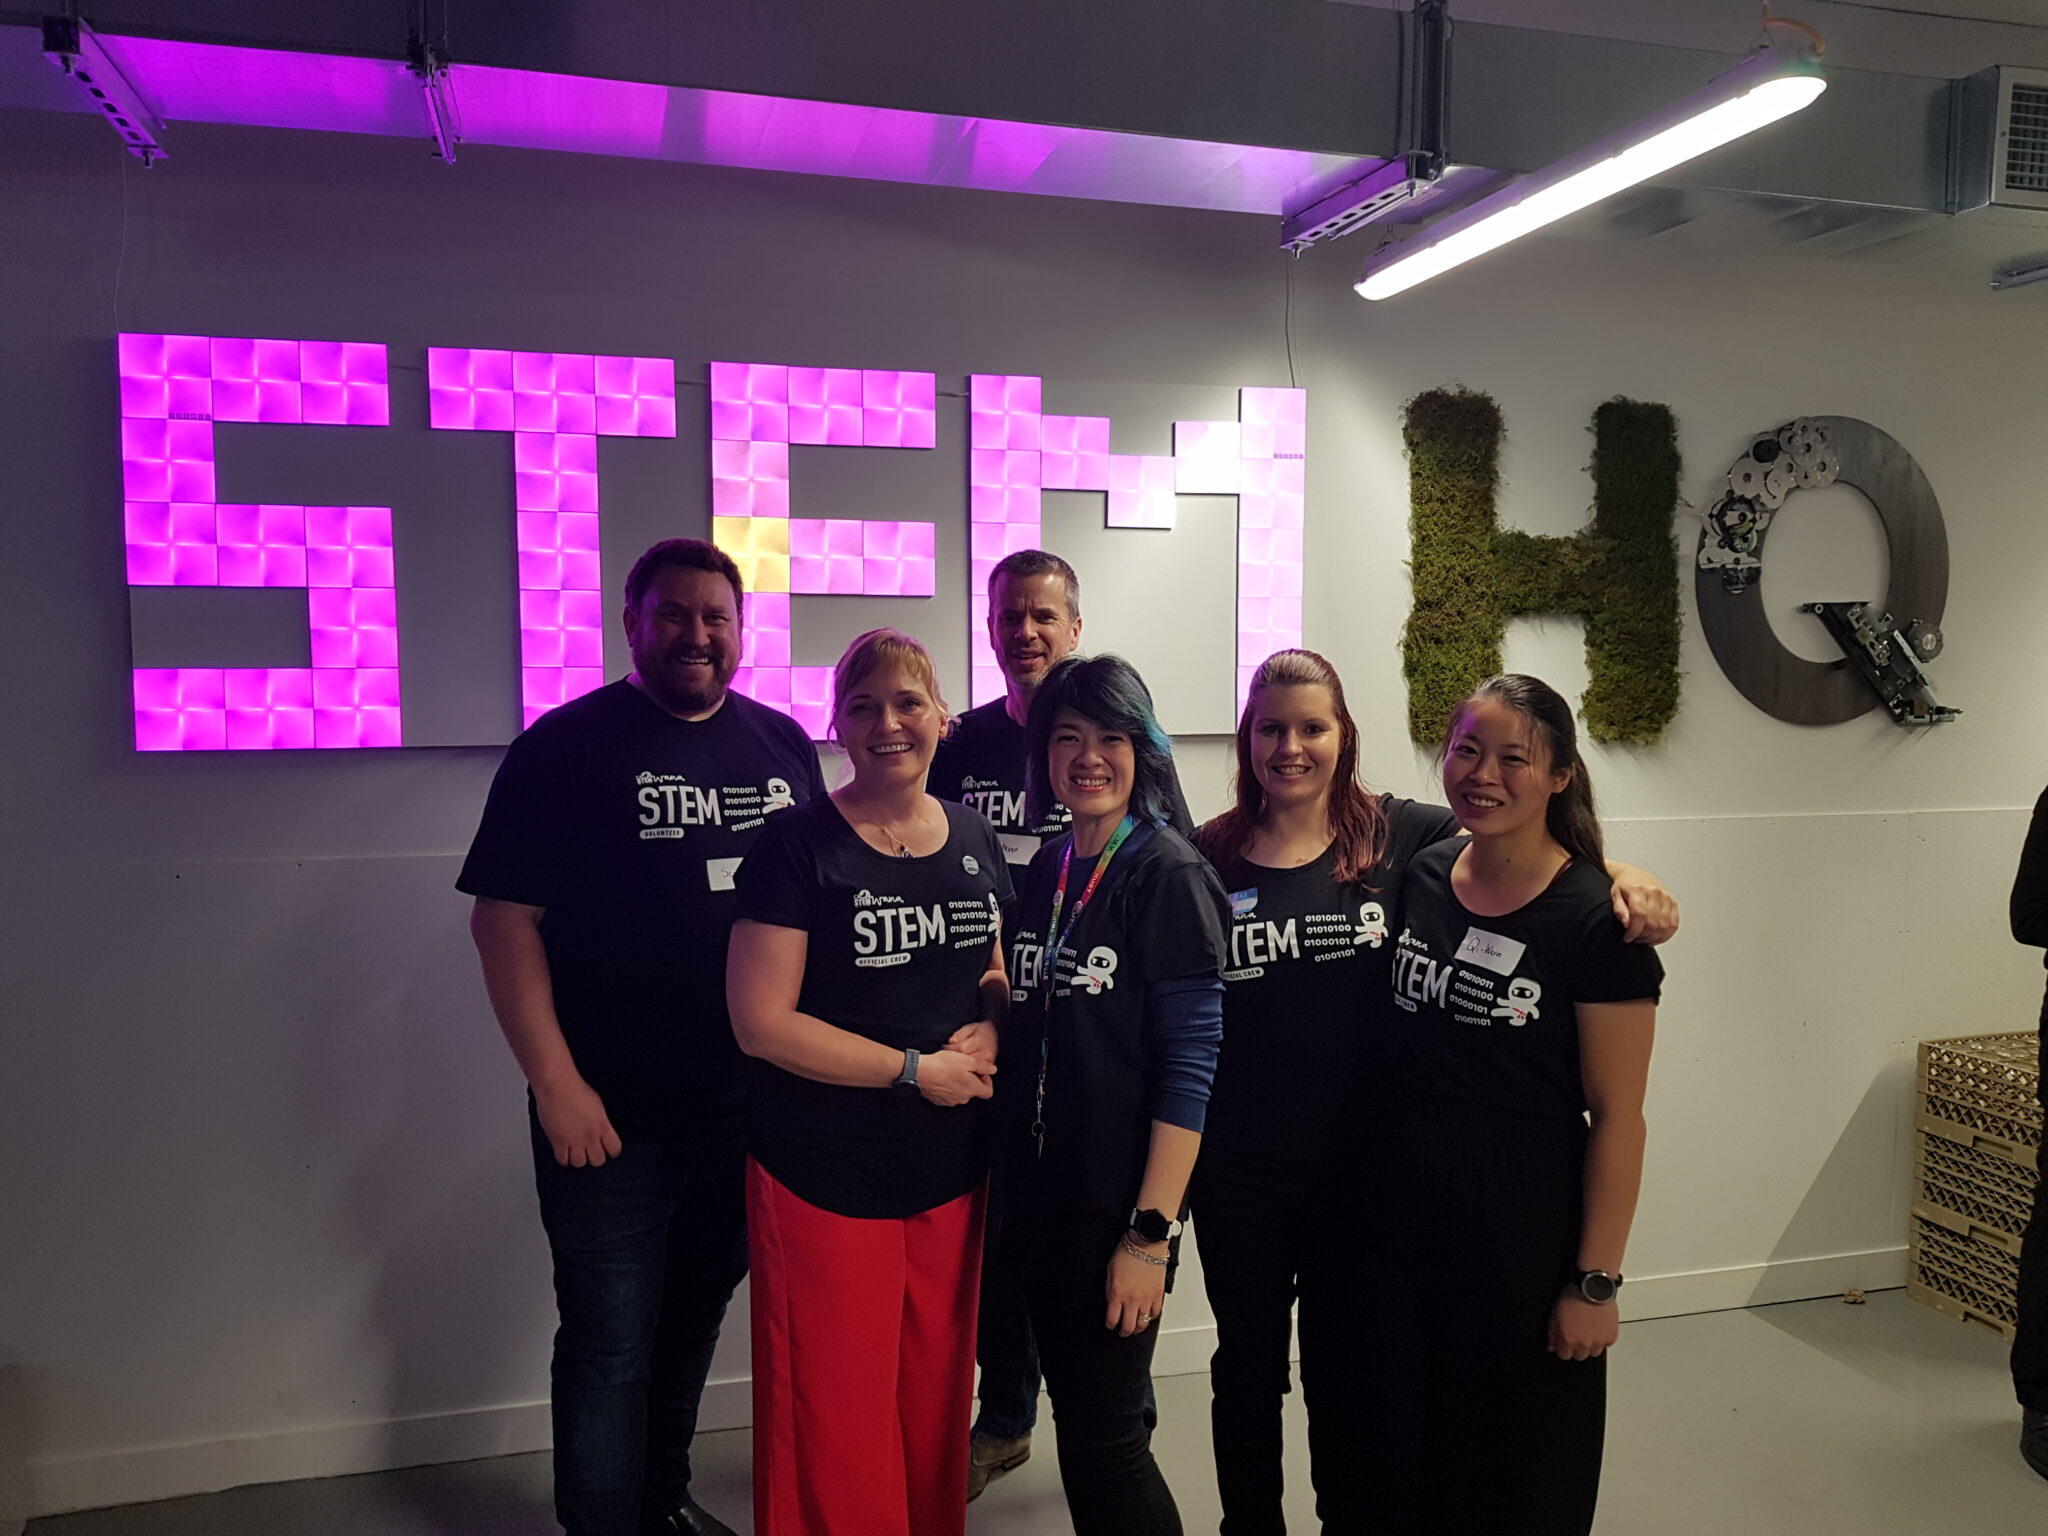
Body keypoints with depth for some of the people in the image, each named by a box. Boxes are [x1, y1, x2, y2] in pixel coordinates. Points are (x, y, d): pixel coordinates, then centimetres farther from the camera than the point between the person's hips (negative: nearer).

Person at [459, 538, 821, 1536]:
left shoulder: (783, 745, 6)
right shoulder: (567, 746, -8)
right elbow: (505, 917, -11)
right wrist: (557, 1084, -15)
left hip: (748, 1107, 5)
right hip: (613, 1118, -5)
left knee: (693, 1322, 21)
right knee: (610, 1347, 7)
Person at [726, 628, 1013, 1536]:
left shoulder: (974, 841, 6)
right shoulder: (798, 846, -12)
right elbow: (761, 1022, -15)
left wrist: (988, 1028, -5)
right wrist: (916, 1070, -15)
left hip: (950, 1174, 5)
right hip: (825, 1179, -5)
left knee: (935, 1408, 18)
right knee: (834, 1425, 7)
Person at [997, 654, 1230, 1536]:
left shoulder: (1169, 876, -12)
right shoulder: (1044, 872, 6)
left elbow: (1190, 1063, -15)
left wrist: (1151, 1231, -18)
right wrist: (1011, 1188, 7)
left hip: (1118, 1204, -6)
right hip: (1039, 1195, 6)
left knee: (1101, 1436, 2)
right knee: (1075, 1415, 17)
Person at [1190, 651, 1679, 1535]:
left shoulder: (1399, 836, -6)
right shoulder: (1207, 858, -5)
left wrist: (1625, 879, -18)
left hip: (1363, 1165, 0)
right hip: (1239, 1172, 0)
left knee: (1350, 1372, 18)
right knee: (1247, 1365, 19)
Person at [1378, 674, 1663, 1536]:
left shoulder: (1593, 920, -14)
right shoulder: (1418, 876, 0)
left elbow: (1616, 1117, -12)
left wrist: (1596, 1281, -12)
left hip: (1526, 1227, -4)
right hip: (1407, 1207, 5)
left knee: (1520, 1466, 14)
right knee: (1408, 1444, 19)